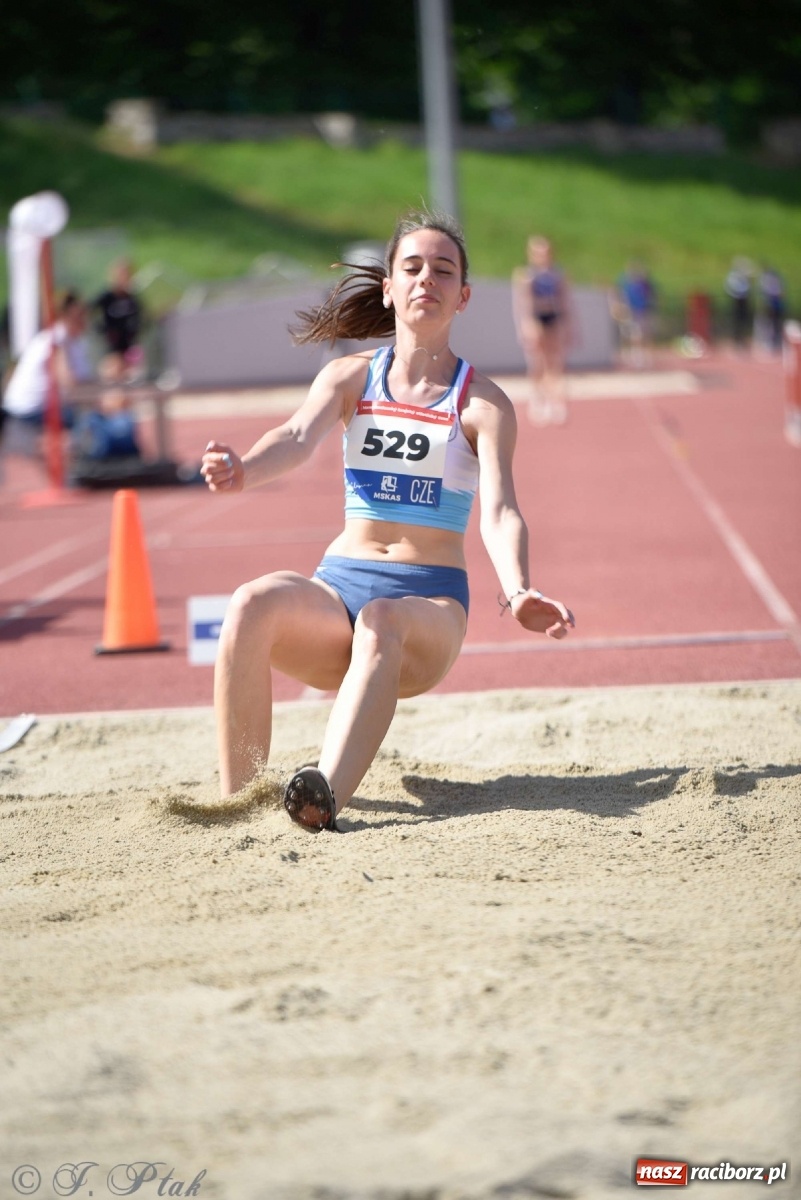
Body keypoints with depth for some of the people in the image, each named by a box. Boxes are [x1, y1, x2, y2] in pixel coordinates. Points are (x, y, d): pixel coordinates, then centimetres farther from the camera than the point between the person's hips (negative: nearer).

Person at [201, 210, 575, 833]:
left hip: (430, 602, -2)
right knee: (253, 604, -31)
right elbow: (299, 436, -12)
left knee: (383, 622, -39)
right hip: (339, 583, 2)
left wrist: (518, 590, -36)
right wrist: (244, 469, -37)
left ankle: (326, 798, -60)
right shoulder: (351, 376, 9)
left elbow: (498, 509, -14)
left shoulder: (483, 403, 2)